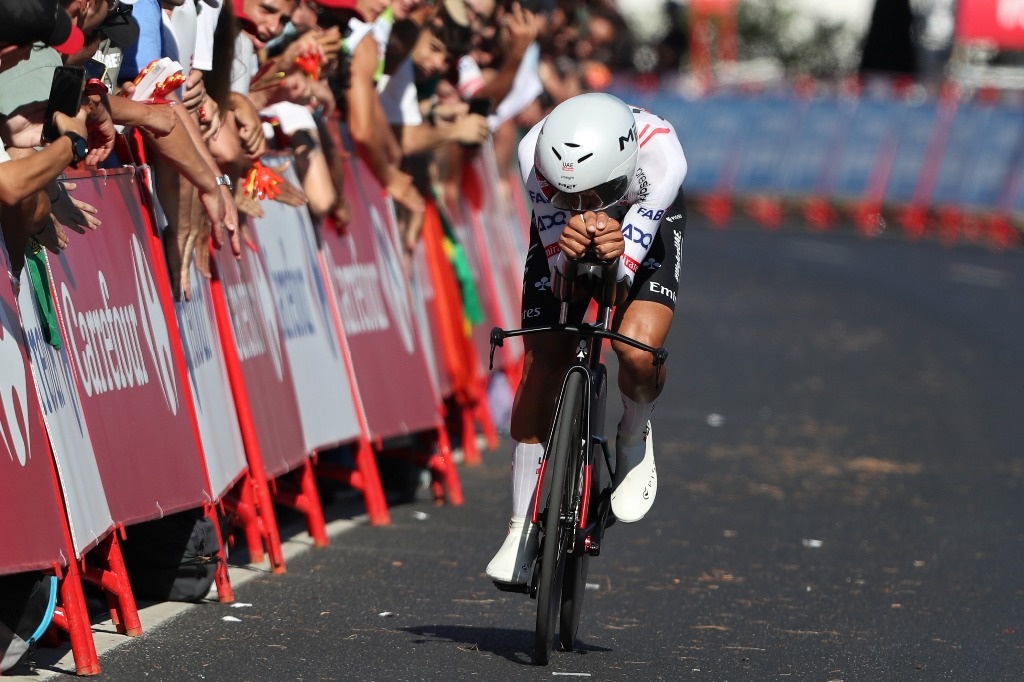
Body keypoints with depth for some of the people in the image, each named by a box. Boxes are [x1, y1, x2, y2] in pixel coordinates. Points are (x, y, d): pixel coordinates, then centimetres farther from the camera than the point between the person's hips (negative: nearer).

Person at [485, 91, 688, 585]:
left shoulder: (662, 155, -41)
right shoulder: (536, 153, -37)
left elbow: (625, 269, -38)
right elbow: (558, 265, -32)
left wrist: (614, 251, -61)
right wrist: (569, 247, -55)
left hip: (646, 222, -1)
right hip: (559, 230, 1)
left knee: (638, 350, -27)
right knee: (541, 365, -9)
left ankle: (634, 438, 8)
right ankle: (523, 527, 5)